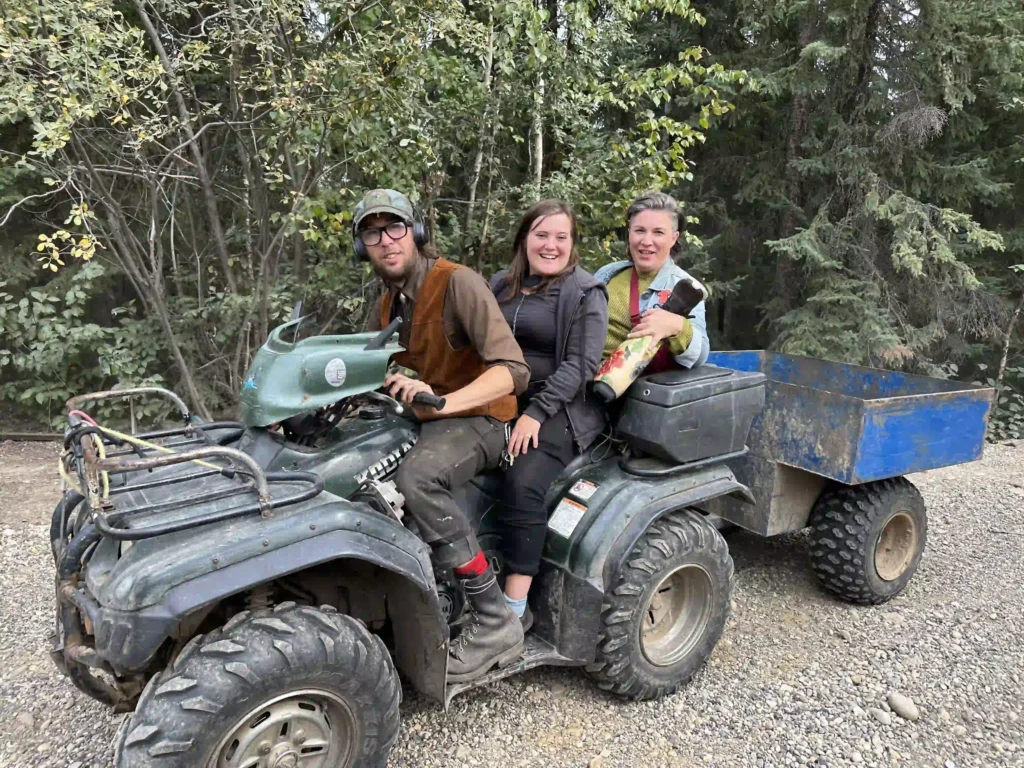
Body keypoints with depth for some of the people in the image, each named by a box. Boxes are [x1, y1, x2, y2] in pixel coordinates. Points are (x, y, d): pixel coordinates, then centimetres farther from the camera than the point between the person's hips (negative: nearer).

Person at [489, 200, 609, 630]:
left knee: (523, 484, -27)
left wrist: (536, 413, -18)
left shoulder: (585, 293, -1)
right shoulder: (501, 286, 15)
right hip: (501, 402, 6)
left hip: (560, 410, -6)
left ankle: (515, 610, -19)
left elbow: (580, 364, -10)